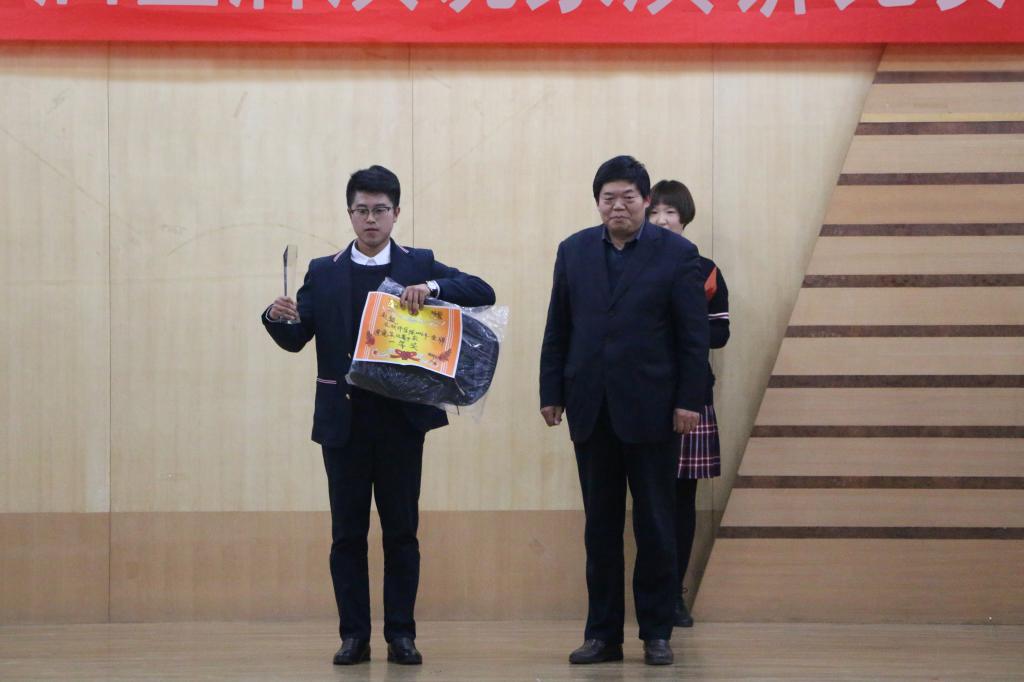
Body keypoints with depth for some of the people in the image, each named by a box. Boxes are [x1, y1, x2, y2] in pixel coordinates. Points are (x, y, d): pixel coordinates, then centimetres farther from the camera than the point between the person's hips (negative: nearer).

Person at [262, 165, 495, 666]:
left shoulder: (420, 265, 5)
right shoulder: (324, 273, 9)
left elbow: (483, 293, -4)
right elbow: (297, 339, 2)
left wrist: (433, 287, -20)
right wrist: (278, 318, -20)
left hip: (401, 419, -1)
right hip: (344, 421, 1)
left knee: (401, 530, 3)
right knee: (347, 532, 3)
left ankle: (401, 634, 9)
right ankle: (354, 635, 9)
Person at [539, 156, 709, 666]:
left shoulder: (677, 254, -2)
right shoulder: (574, 251, 8)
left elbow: (694, 335, -3)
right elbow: (557, 330, 10)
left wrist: (689, 400, -9)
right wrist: (551, 393, 5)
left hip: (651, 411, -3)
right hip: (592, 412, 3)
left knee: (655, 527, 3)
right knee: (600, 528, 7)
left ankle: (656, 633, 11)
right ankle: (602, 634, 11)